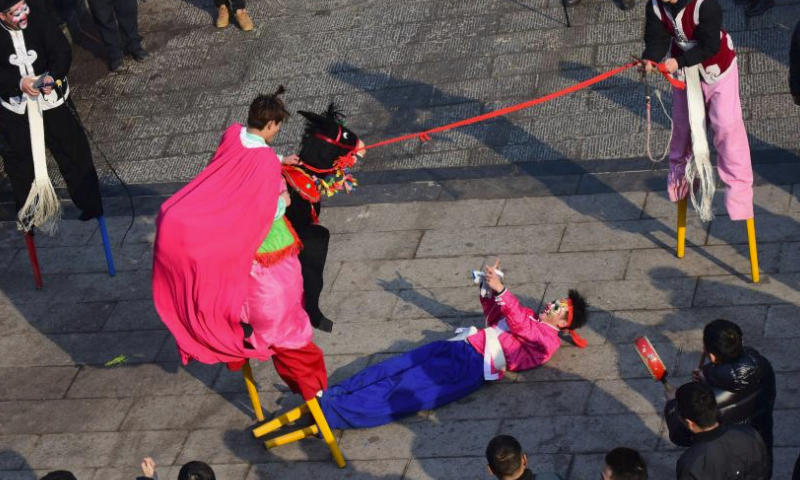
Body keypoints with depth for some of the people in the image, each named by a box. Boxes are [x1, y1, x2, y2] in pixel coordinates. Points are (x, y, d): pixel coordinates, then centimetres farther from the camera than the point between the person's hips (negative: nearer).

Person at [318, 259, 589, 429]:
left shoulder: (548, 340, -1)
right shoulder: (533, 318, 26)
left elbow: (518, 325, -16)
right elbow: (495, 319, 31)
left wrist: (501, 291, -27)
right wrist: (489, 289, 13)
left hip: (473, 366, -8)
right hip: (461, 346, 8)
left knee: (403, 395, -17)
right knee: (391, 370, -7)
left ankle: (330, 414, -26)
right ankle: (325, 397, -14)